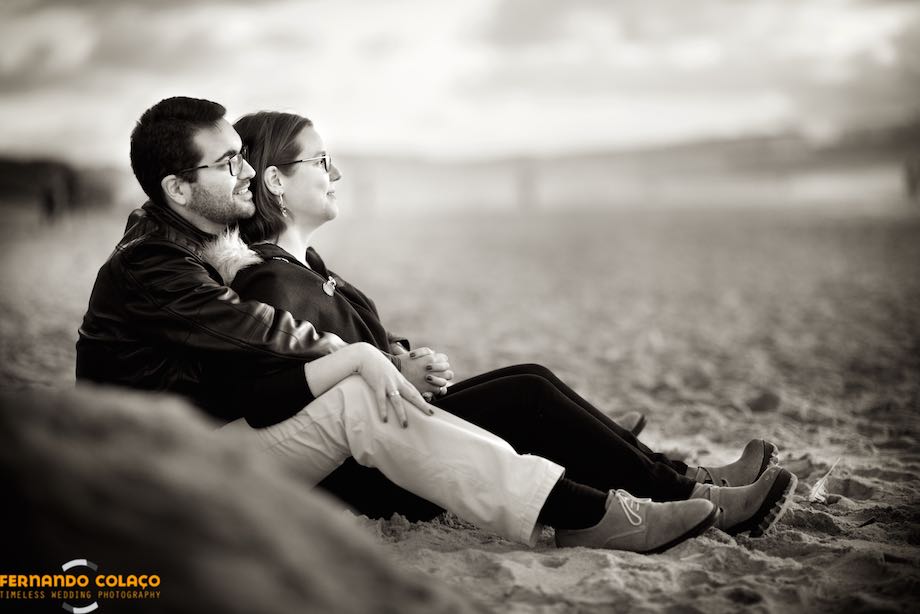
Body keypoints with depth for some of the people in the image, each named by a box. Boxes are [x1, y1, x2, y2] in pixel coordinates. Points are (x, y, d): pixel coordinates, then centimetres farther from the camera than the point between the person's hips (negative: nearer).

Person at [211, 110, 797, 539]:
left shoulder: (300, 263, 14)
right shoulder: (272, 284, -20)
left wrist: (402, 360, 1)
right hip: (360, 478, -10)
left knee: (529, 381, 1)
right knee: (526, 397, -15)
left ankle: (684, 478, 3)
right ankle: (695, 501, -7)